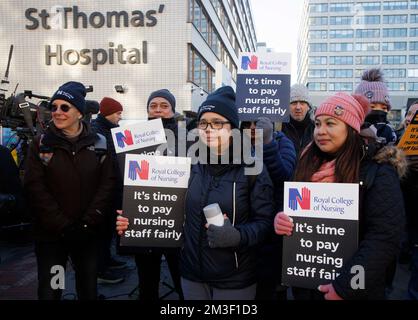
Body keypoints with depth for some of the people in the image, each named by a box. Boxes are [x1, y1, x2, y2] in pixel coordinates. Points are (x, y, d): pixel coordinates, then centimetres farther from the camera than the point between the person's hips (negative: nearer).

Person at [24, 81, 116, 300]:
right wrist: (63, 226, -15)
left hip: (88, 234, 1)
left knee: (89, 289, 14)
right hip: (50, 234, -1)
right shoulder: (41, 144, 0)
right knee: (49, 291, 6)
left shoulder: (98, 143, 2)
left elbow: (108, 183, -4)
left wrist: (88, 223, -12)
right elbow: (34, 187, -8)